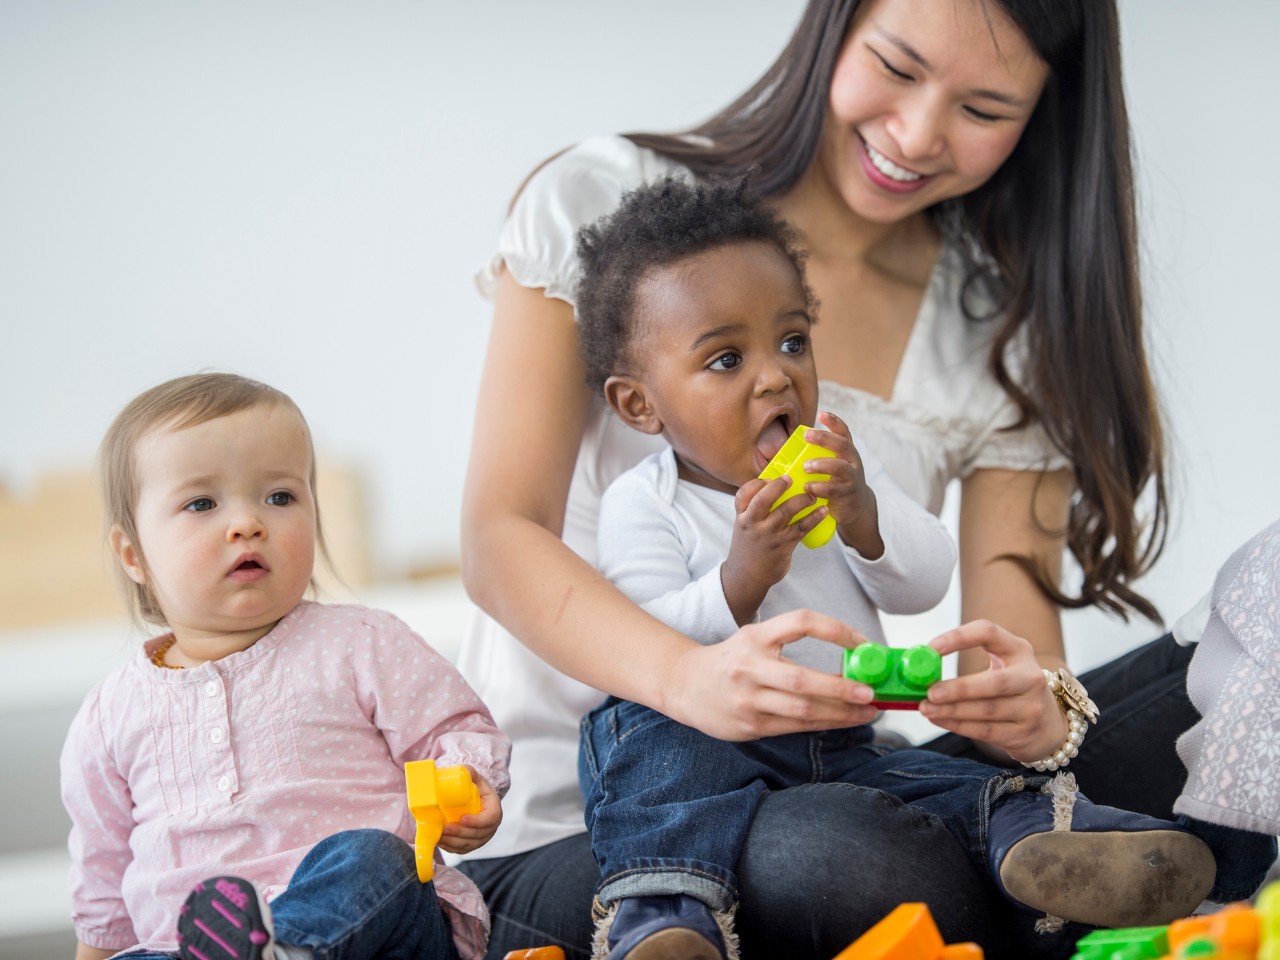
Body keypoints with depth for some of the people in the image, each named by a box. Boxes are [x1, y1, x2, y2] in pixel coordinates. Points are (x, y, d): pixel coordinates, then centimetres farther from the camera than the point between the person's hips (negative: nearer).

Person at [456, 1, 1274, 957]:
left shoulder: (1012, 332, 7)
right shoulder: (606, 205, -3)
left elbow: (1017, 621, -2)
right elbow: (499, 536, -10)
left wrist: (1030, 707, -29)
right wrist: (687, 677, -31)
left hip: (836, 789, 3)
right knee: (847, 865, -36)